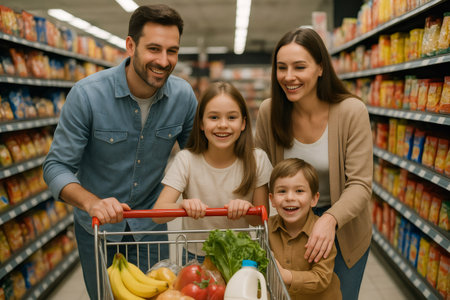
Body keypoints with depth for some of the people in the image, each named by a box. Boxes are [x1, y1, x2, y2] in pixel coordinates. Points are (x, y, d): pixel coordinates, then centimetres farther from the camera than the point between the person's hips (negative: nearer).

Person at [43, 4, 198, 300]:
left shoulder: (184, 95, -15)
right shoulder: (87, 94, -23)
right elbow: (57, 166, -19)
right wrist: (93, 203, -37)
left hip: (151, 223, 2)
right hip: (97, 227, -1)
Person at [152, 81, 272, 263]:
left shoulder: (257, 160, -8)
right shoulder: (186, 160, -10)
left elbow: (262, 220, -3)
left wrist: (246, 209, -25)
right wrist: (183, 206, -37)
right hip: (196, 258, 0)